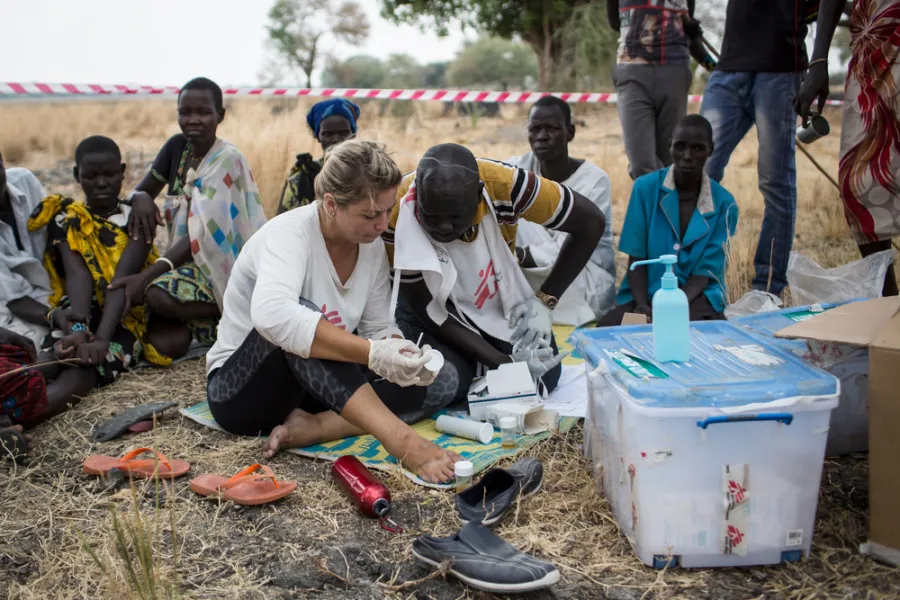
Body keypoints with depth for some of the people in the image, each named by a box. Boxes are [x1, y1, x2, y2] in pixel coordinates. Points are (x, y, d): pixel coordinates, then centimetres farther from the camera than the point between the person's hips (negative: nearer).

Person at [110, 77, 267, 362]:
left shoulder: (227, 160, -14)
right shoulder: (176, 146, 5)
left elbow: (203, 234, -22)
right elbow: (142, 191, 13)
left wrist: (145, 276, -30)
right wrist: (141, 201, -16)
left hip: (221, 264, -5)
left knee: (158, 294, -33)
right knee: (165, 344, -20)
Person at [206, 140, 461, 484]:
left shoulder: (372, 247, -2)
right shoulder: (290, 233, -23)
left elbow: (378, 328, 3)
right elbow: (271, 314, -43)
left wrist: (404, 358, -21)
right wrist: (371, 353, -47)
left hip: (316, 387, 7)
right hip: (240, 389, -7)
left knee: (441, 380, -10)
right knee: (299, 320, -38)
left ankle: (311, 427, -25)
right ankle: (401, 440, -45)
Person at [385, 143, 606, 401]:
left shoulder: (504, 185, -30)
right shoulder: (397, 213, -31)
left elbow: (591, 222, -15)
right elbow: (426, 310, -22)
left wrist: (544, 300, -18)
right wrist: (504, 361, -29)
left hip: (499, 303, 2)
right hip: (432, 306, -1)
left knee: (539, 378, -17)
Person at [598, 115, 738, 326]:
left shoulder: (724, 204, -1)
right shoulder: (645, 188, -1)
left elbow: (703, 273, -4)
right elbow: (636, 258, -1)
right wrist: (642, 305, -19)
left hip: (695, 298, 0)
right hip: (645, 294, 1)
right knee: (608, 326, -30)